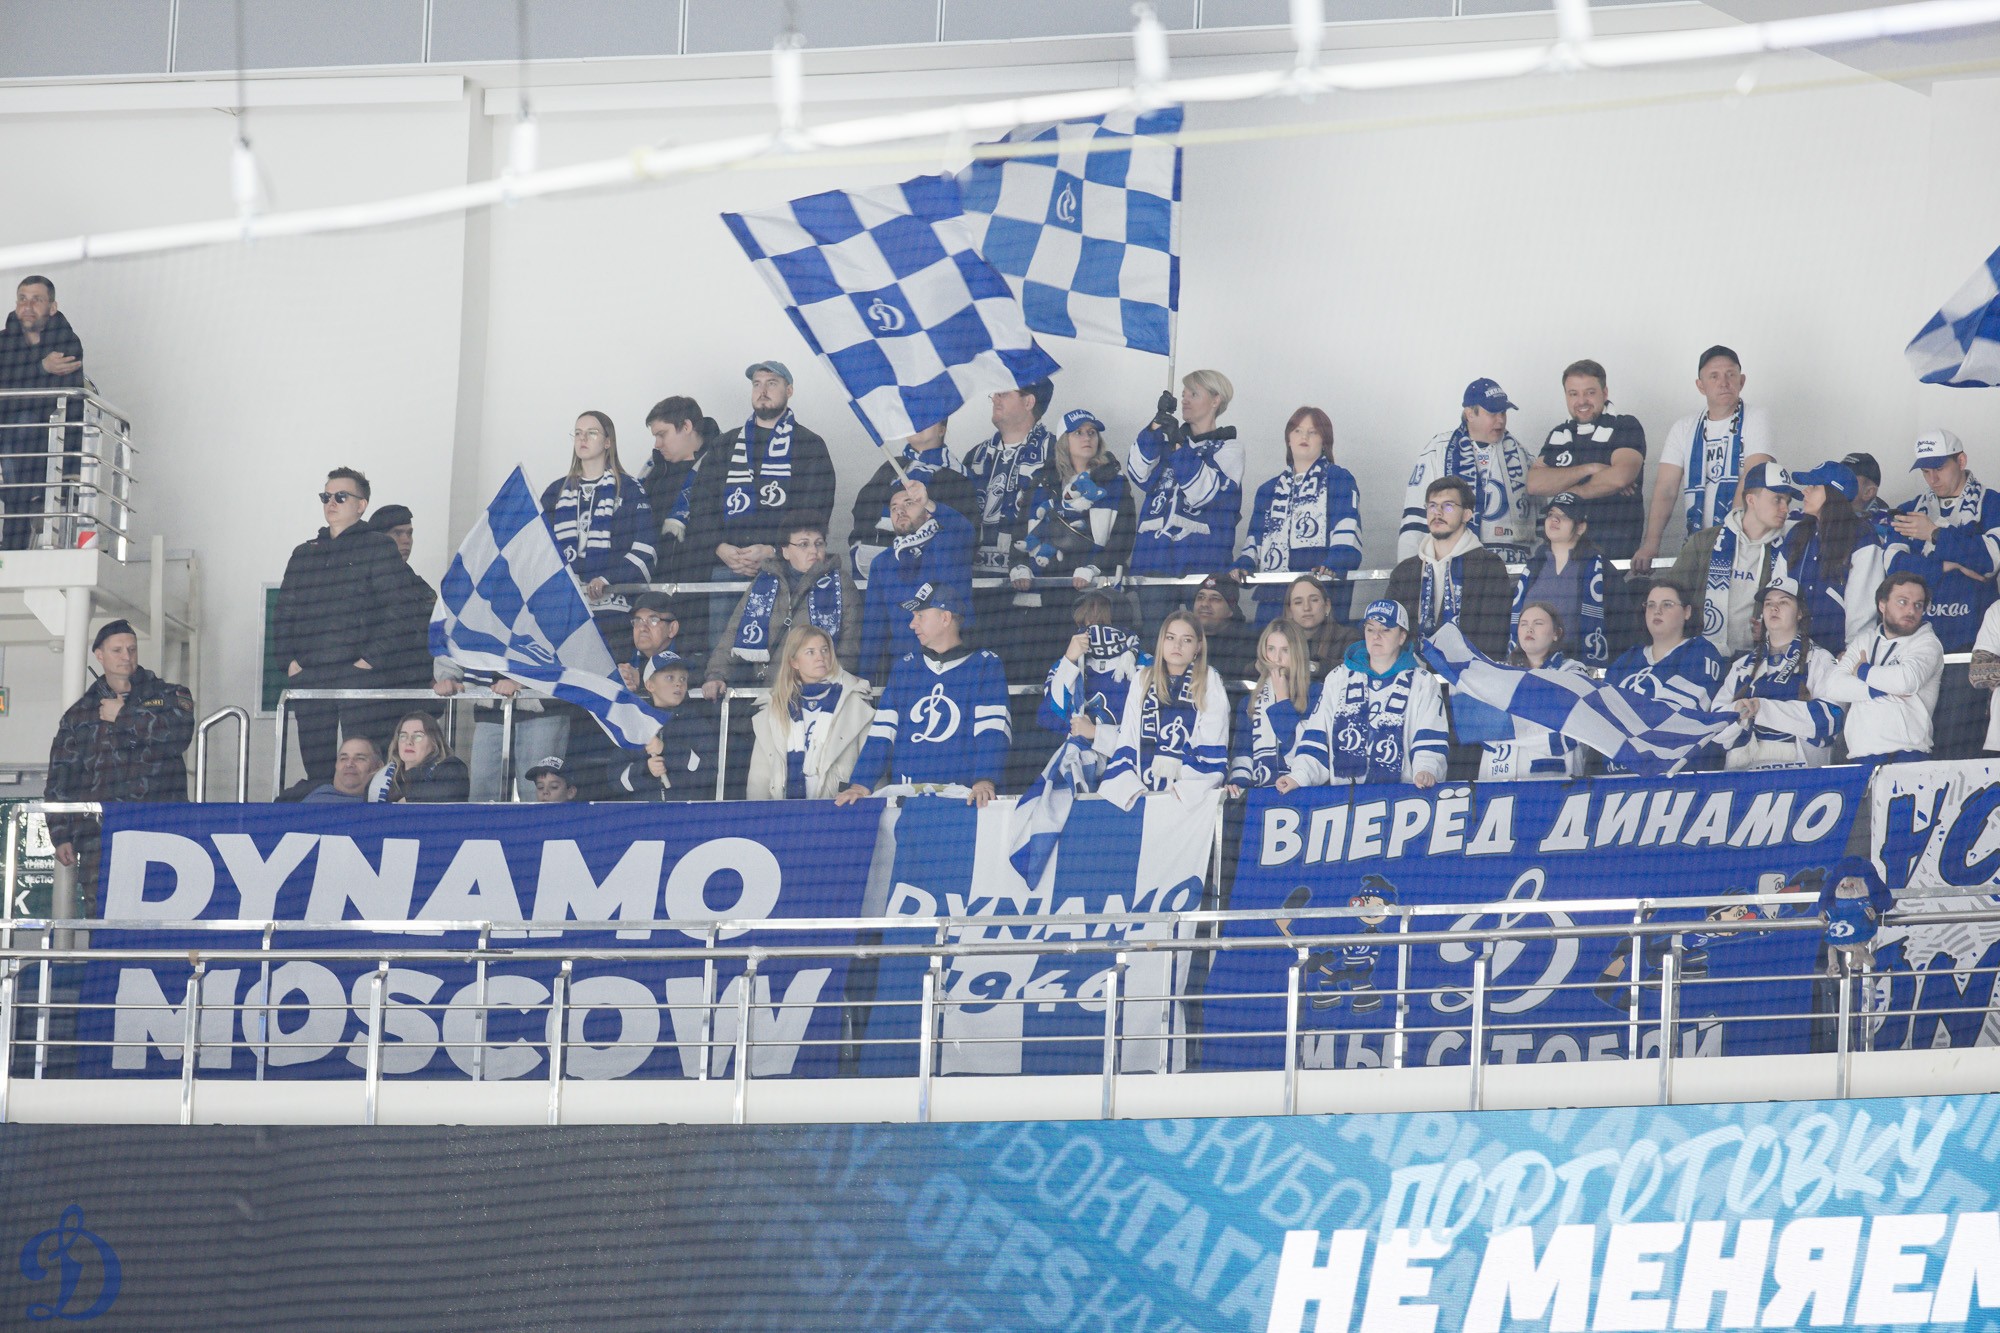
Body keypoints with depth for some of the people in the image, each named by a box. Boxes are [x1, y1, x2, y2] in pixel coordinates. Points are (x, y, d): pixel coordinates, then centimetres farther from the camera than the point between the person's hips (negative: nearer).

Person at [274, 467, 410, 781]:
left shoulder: (379, 547, 4)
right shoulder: (304, 554, 22)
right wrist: (289, 660, 5)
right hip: (308, 678, 5)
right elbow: (283, 612, 21)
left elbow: (397, 611, -5)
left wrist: (371, 660, -13)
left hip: (361, 675, -5)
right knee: (316, 769, 3)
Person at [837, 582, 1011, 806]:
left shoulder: (986, 665, 6)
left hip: (962, 797, -3)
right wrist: (862, 784, -1)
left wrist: (984, 781, -21)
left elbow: (993, 730, -6)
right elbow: (881, 731, 12)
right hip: (906, 800, 3)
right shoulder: (904, 667, 19)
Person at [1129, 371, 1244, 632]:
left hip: (1202, 562, -4)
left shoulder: (1227, 448, 7)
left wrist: (1179, 445, -15)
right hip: (1156, 560, 4)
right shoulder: (1168, 439, 20)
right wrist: (1156, 427, -7)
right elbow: (1139, 475, 1)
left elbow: (1200, 493, -10)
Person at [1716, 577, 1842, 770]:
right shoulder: (1743, 665, 26)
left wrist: (1763, 708, -10)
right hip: (1741, 767, 3)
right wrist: (1736, 710, -10)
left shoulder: (1819, 660, 11)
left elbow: (1829, 718, -6)